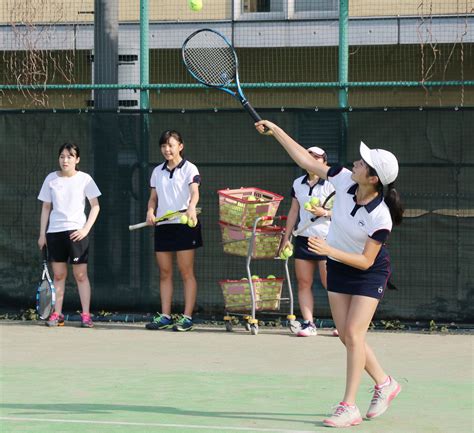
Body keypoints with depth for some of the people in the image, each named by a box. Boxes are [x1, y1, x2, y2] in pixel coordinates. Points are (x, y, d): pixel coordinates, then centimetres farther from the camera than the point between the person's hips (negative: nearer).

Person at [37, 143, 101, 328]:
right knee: (58, 274, 5)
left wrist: (86, 228, -9)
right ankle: (57, 314, 9)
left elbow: (95, 206, 1)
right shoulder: (51, 179, 7)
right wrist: (42, 233, 8)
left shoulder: (84, 179, 0)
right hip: (54, 231, 3)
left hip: (76, 232, -3)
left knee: (81, 274, -3)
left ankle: (86, 315, 0)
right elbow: (46, 207, 12)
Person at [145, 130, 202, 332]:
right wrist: (150, 210, -6)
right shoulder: (157, 171, 13)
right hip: (162, 225, 5)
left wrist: (191, 207, -38)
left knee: (186, 272, -3)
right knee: (164, 273, 6)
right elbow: (154, 197, 15)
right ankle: (165, 317, 10)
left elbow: (194, 192, -18)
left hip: (184, 225, -5)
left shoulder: (189, 169, -3)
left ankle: (187, 317, -1)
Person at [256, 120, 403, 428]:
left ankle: (349, 408, -9)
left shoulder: (380, 217, -30)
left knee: (354, 334, -13)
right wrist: (275, 131, -7)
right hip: (338, 267, 6)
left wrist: (329, 250, -35)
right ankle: (385, 384, 25)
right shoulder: (344, 181, -16)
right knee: (346, 335, 5)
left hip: (369, 273, -6)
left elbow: (366, 261, -25)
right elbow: (306, 160, -6)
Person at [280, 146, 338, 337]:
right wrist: (286, 237, 14)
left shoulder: (331, 184, -5)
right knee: (303, 283, 0)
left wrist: (324, 212, -21)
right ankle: (308, 324, 2)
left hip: (325, 239, -5)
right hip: (303, 238, 5)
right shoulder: (297, 184, 11)